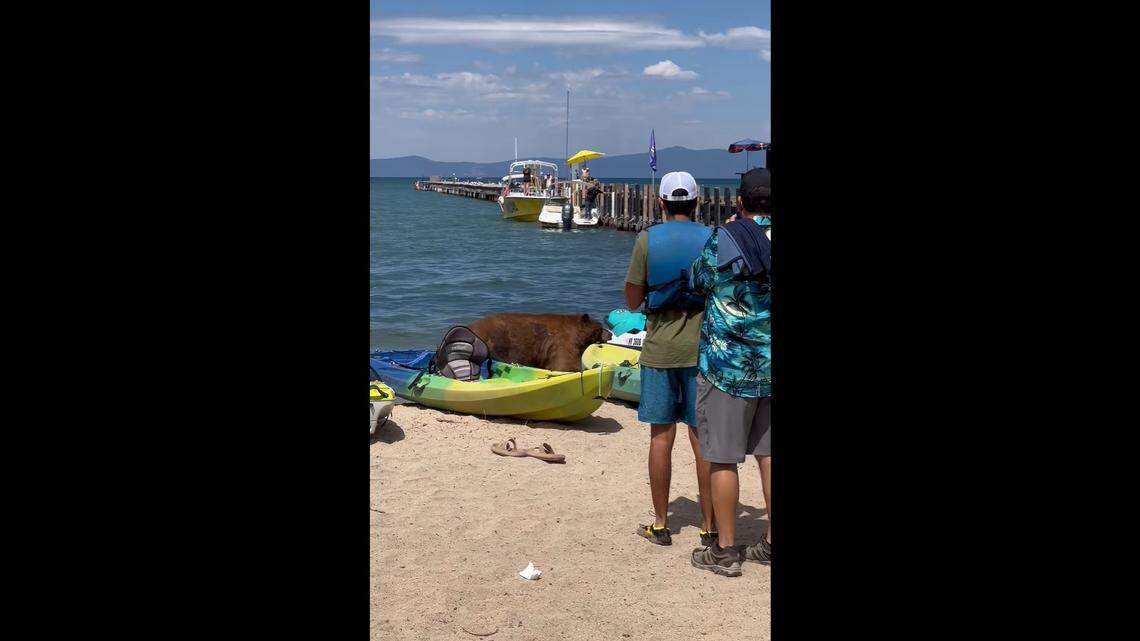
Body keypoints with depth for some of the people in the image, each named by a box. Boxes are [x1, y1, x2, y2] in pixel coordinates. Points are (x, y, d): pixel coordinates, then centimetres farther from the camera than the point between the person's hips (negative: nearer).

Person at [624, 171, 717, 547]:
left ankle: (660, 525, 13)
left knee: (661, 437, 6)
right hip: (700, 350, 1)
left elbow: (633, 301, -1)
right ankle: (709, 527, 11)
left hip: (660, 350, -1)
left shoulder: (647, 240, -4)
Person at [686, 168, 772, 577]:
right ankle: (770, 544, 21)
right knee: (768, 453, 13)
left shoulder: (722, 241, -11)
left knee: (722, 458, 3)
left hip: (728, 364, -5)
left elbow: (697, 286, 2)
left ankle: (725, 551, 9)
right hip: (769, 364, 5)